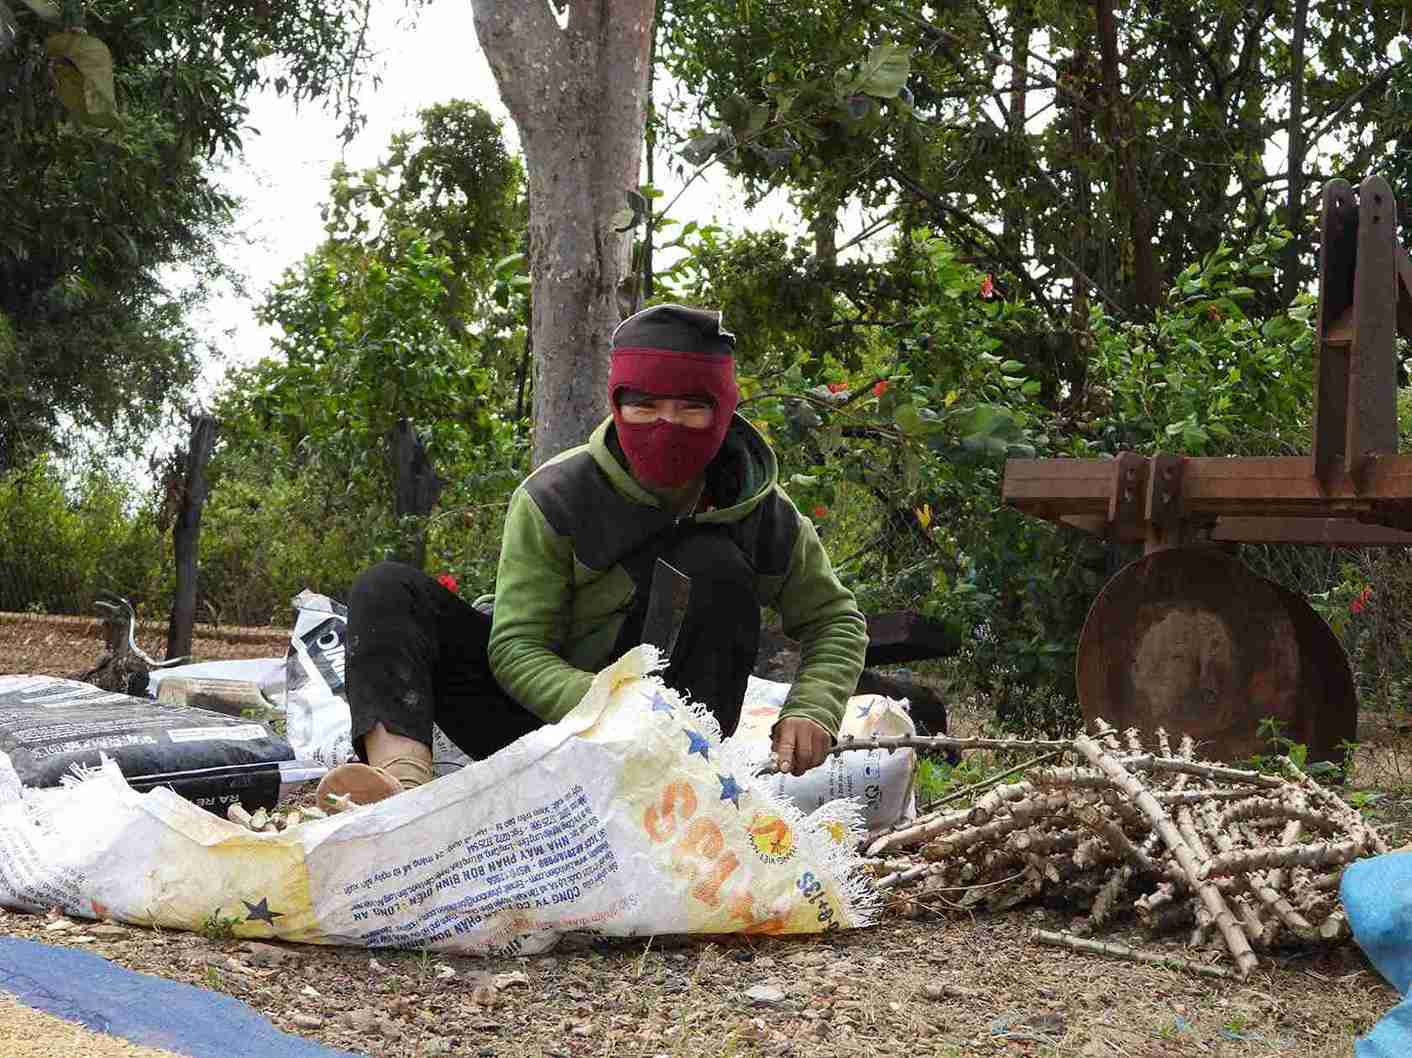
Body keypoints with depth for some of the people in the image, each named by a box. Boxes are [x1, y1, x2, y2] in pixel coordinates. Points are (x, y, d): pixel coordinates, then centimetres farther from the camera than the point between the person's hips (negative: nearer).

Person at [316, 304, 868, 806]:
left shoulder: (761, 515, -5)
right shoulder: (555, 496, -12)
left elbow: (836, 620, 10)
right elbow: (516, 647, -15)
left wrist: (811, 711, -11)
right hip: (548, 707, 1)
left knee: (713, 565, -22)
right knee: (391, 590, -18)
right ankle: (404, 772, -48)